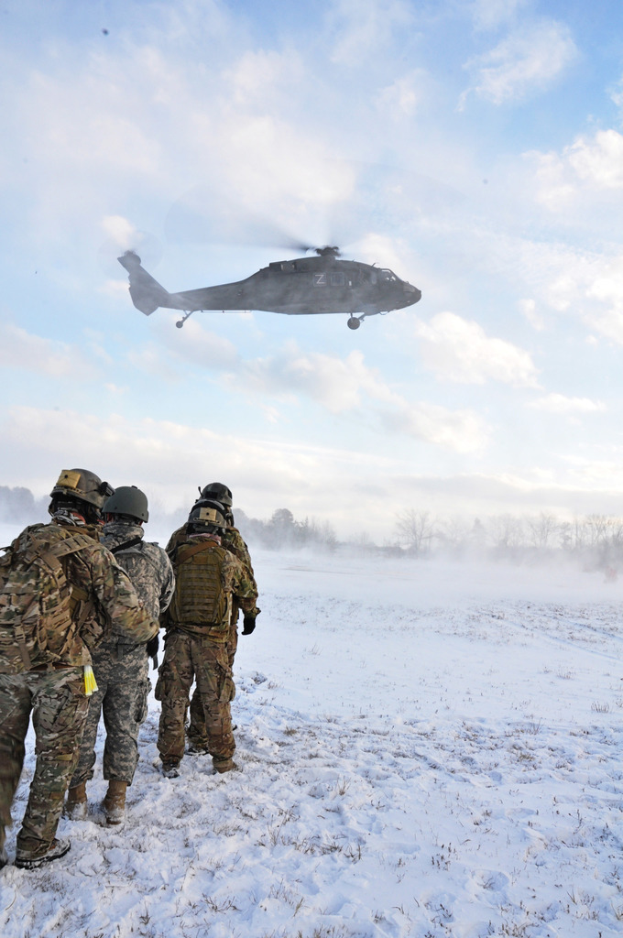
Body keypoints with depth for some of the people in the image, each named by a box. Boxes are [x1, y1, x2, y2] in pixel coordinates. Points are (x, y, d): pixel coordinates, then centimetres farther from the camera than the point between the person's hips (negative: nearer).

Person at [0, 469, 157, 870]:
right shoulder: (92, 552, -7)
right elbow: (125, 613, -11)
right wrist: (151, 628, 9)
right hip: (61, 666, -5)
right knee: (57, 754, 13)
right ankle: (36, 845, 24)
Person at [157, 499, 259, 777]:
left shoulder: (174, 556, 1)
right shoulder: (227, 559, -2)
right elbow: (248, 592, 13)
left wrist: (154, 629, 23)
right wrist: (251, 614, 34)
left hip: (177, 638, 1)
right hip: (212, 640, -1)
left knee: (173, 701, 10)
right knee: (216, 702, 11)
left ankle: (170, 762, 19)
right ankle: (223, 760, 23)